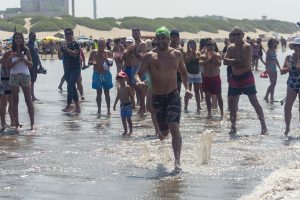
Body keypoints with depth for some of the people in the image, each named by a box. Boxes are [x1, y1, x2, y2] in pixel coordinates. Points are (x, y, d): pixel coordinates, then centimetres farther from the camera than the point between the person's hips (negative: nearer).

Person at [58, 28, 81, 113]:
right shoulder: (64, 45, 13)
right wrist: (59, 51, -7)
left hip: (75, 69, -6)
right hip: (67, 69, 6)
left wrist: (67, 50, -33)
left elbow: (75, 54, -20)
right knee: (72, 87, 8)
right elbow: (60, 57, 12)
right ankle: (77, 106, 15)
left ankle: (68, 105, -14)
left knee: (70, 86, -17)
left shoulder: (75, 44, -5)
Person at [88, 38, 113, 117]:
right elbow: (89, 62, 4)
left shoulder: (107, 53, 1)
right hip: (97, 74, 0)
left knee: (107, 92, 5)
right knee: (99, 92, 3)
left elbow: (111, 64, 4)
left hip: (106, 74, 0)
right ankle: (99, 110, 10)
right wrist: (92, 62, -18)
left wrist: (109, 62, -18)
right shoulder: (94, 53, 1)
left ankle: (108, 110, 11)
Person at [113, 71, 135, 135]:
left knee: (128, 118, -3)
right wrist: (115, 104, 19)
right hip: (122, 106, 6)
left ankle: (130, 131, 7)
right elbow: (118, 97, 18)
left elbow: (131, 96, -8)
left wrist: (133, 105, -10)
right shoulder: (119, 88, 8)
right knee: (123, 119, 6)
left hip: (128, 105, -6)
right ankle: (125, 130, 16)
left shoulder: (127, 87, -9)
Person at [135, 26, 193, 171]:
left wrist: (187, 88, 5)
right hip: (157, 98, 0)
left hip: (173, 96, 0)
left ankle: (177, 162, -23)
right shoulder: (150, 56, -4)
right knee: (164, 132, 10)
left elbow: (183, 73, 19)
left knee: (174, 128, -19)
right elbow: (138, 73, -6)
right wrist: (138, 81, -30)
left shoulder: (177, 54, 4)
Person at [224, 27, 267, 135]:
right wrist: (238, 61, -15)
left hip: (246, 77, -7)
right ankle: (233, 127, 19)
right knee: (232, 103, 9)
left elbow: (245, 63, -22)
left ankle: (264, 126, -9)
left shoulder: (247, 47, -11)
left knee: (254, 101, -10)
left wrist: (233, 62, -10)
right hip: (234, 77, 7)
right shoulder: (231, 48, 8)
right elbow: (225, 61, -5)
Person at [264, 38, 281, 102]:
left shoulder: (274, 50, 14)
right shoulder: (269, 51, -8)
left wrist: (279, 68, 22)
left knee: (273, 83, 7)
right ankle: (266, 96, -4)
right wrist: (267, 69, -20)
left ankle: (271, 97, 12)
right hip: (270, 69, -8)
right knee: (273, 83, -11)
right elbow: (267, 60, -13)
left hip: (274, 68, 8)